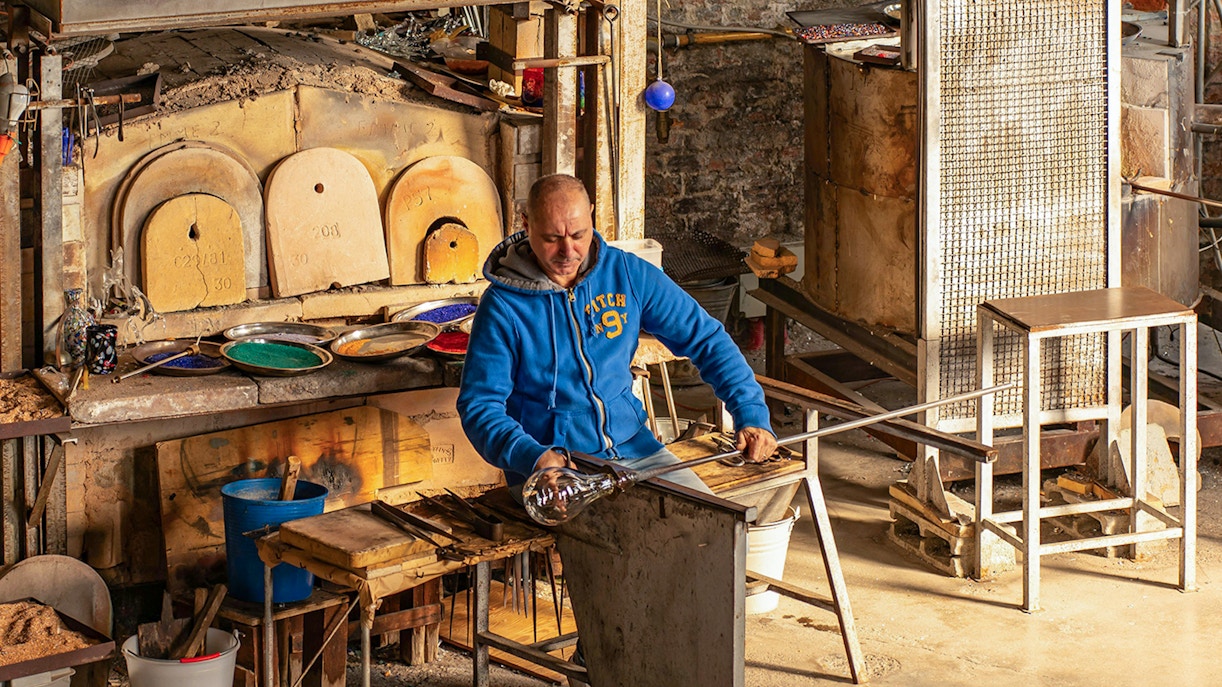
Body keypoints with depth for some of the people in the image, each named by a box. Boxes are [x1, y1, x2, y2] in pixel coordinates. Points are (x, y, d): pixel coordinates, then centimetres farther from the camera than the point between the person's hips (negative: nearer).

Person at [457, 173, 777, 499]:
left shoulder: (628, 273, 0)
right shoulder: (503, 306, -10)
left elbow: (706, 338, 5)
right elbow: (479, 406, -10)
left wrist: (751, 415, -7)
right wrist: (532, 457, -29)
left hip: (633, 448, 4)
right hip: (552, 469, -4)